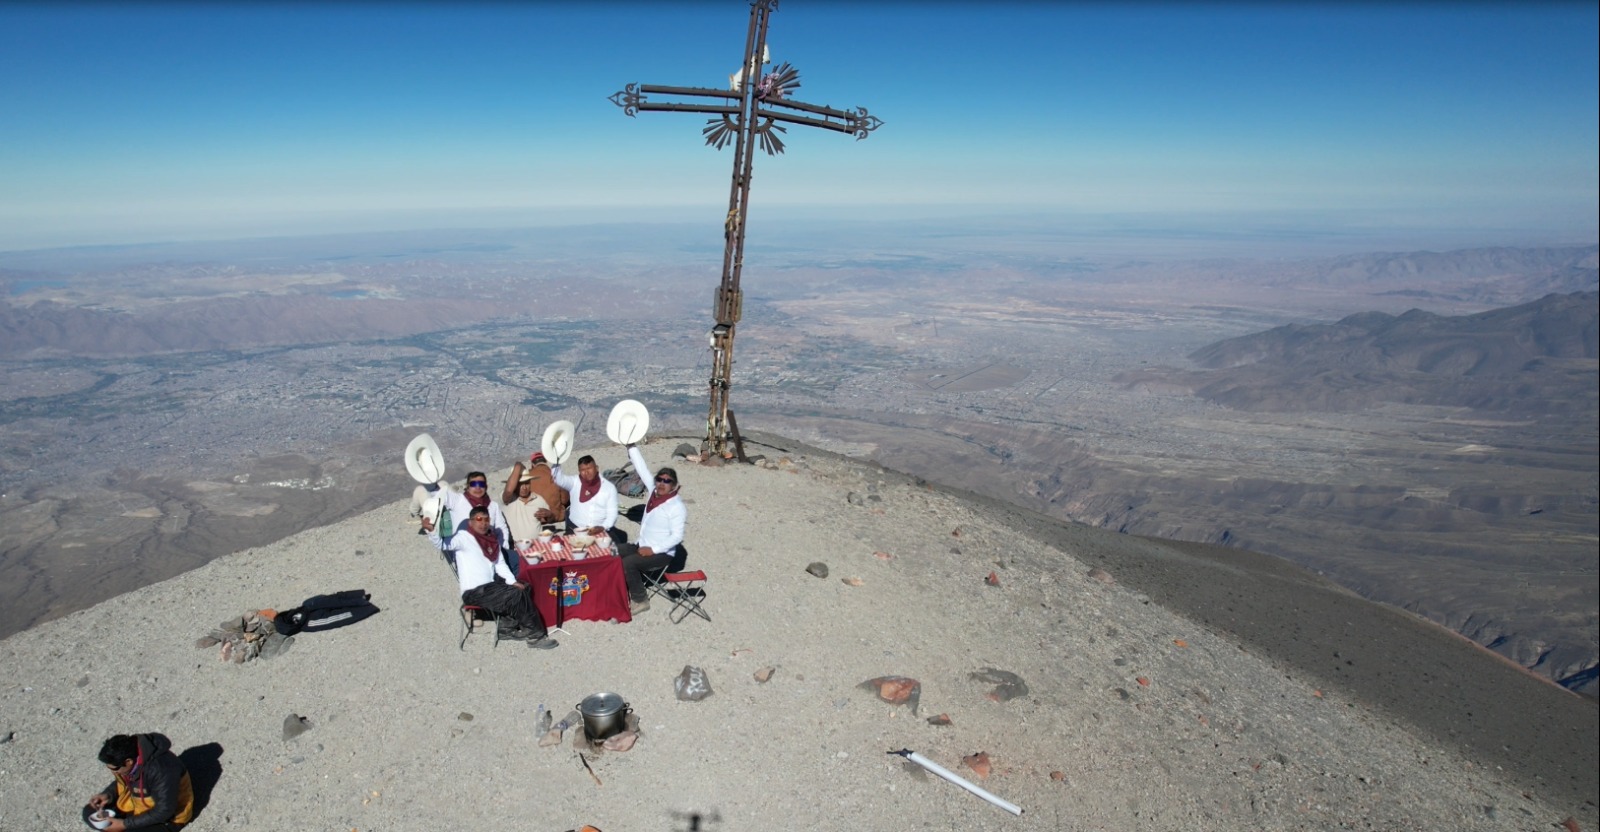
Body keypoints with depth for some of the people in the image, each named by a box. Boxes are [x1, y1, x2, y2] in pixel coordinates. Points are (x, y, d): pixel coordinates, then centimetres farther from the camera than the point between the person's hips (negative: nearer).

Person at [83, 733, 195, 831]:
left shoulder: (161, 769, -37)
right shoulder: (129, 752, -14)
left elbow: (163, 811, -29)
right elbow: (121, 783, 9)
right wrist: (108, 794, -11)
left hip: (167, 816, -8)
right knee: (90, 813, 1)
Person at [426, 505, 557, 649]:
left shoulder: (492, 538, 13)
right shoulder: (464, 537, -7)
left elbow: (500, 564, 17)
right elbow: (441, 543, -23)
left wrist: (513, 582, 4)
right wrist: (431, 530, -43)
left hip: (490, 587, 7)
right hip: (473, 592, -7)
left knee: (523, 590, -6)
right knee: (516, 596, -19)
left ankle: (510, 628, 5)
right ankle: (535, 635, -8)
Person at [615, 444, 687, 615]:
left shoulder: (677, 506, -18)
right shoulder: (654, 491, 3)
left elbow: (677, 536, -22)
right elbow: (643, 469, 6)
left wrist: (653, 549, -25)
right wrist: (631, 446, 1)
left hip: (662, 553, -8)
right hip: (642, 546, 8)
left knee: (627, 563, -26)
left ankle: (640, 601, -8)